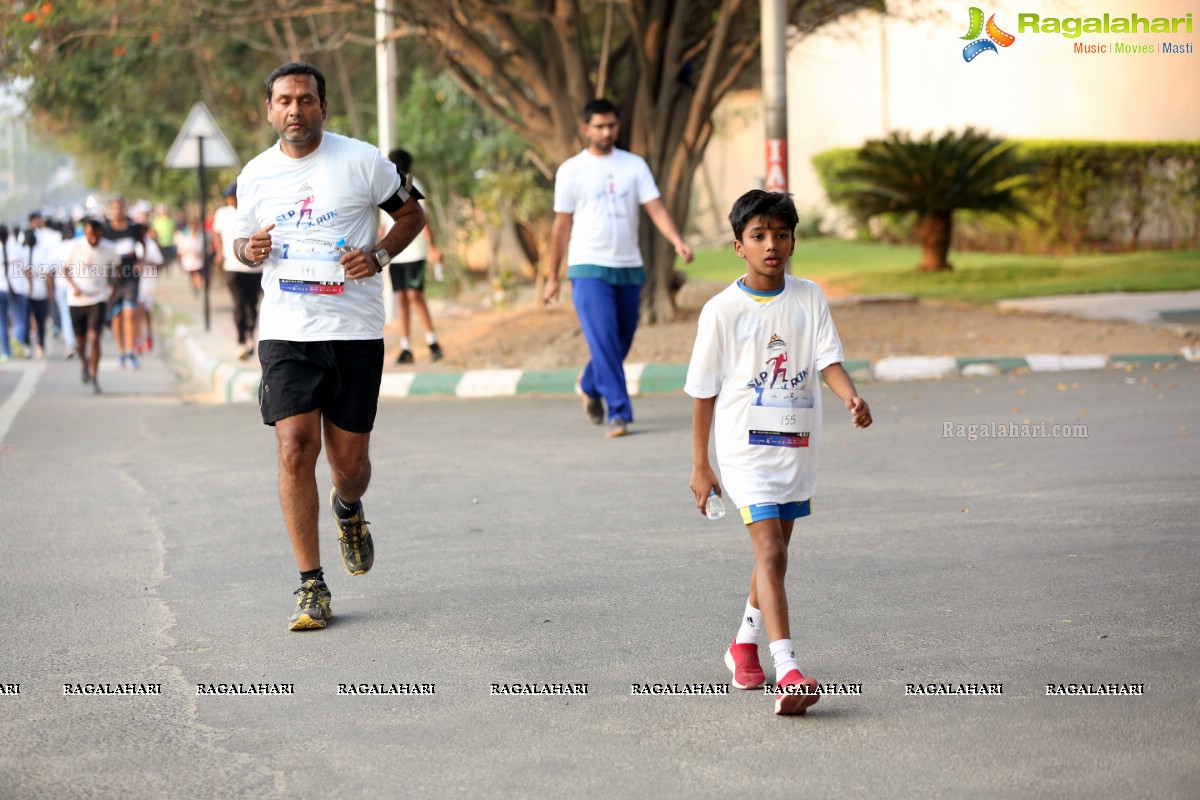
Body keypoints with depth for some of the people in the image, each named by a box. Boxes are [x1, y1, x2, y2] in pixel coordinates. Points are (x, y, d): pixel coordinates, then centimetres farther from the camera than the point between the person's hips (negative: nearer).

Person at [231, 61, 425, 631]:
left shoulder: (362, 160, -1)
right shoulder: (255, 176, 7)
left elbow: (410, 213, 10)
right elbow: (242, 239, 21)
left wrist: (378, 255, -8)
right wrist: (249, 250, -3)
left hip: (354, 331, -1)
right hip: (286, 332, 1)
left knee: (349, 460, 3)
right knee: (295, 450, -13)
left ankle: (348, 510, 43)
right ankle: (311, 586, -5)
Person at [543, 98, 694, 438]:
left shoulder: (634, 165, 6)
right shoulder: (571, 171, 0)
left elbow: (656, 208, -1)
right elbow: (562, 226, 4)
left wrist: (678, 242, -19)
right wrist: (552, 277, 5)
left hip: (629, 269, 3)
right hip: (589, 269, -3)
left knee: (622, 344, 12)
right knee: (604, 343, -13)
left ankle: (590, 386, 38)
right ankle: (619, 413, -11)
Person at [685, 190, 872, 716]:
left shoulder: (810, 298, 2)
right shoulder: (722, 311, -6)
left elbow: (829, 361, -7)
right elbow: (704, 392, 0)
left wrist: (852, 397, -29)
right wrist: (700, 466, 2)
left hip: (798, 444, 5)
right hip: (746, 445, -4)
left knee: (773, 552, 17)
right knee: (770, 553, -16)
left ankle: (745, 644, 39)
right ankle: (788, 673, -24)